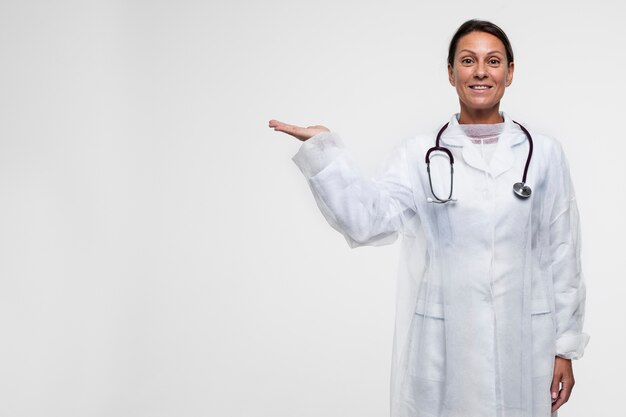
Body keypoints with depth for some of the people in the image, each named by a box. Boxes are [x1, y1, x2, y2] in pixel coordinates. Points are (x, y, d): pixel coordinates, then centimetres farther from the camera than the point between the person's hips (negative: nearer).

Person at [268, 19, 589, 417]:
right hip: (443, 347, -1)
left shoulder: (543, 153, 3)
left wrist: (566, 347, 3)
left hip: (524, 343, 1)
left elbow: (563, 254, 4)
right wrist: (323, 148, -22)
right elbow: (367, 218, -13)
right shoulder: (420, 154, 1)